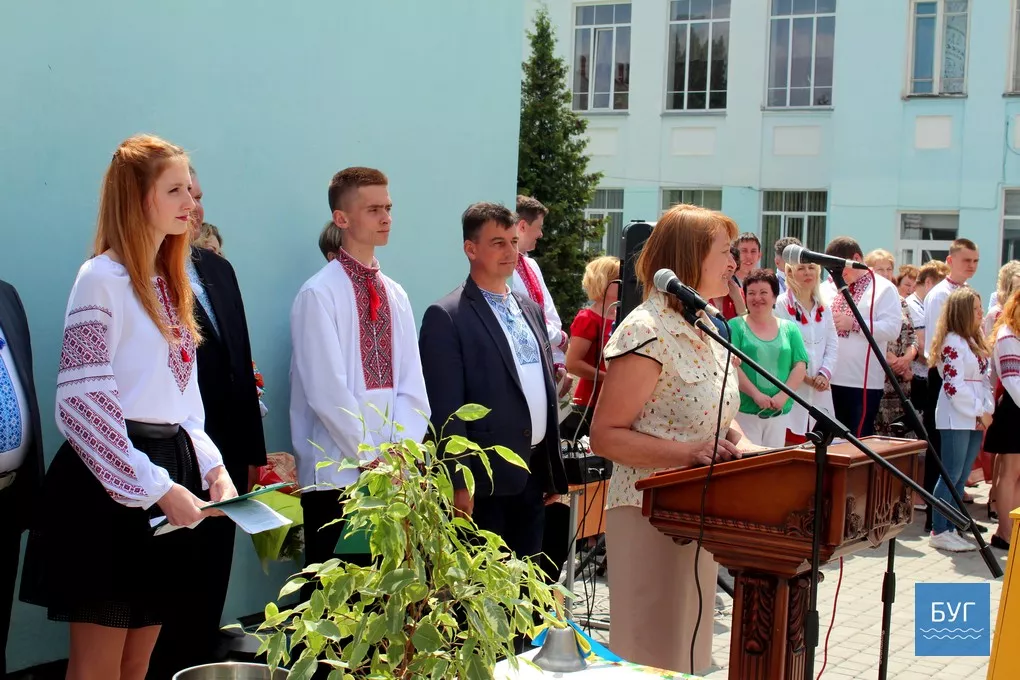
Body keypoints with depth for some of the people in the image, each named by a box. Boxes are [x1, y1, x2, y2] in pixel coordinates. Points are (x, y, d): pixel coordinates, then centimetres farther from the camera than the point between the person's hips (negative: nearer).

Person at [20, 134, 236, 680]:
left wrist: (211, 466, 3)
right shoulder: (103, 279, -9)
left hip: (168, 476, 8)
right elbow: (83, 404, -16)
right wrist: (155, 487, -19)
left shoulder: (171, 285, 17)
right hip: (110, 490, -8)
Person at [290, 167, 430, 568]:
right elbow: (327, 391, -14)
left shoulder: (395, 295, 13)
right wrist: (371, 458, -12)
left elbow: (411, 384, 8)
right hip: (337, 475, -6)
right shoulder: (320, 294, -7)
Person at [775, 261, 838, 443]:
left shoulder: (823, 307, 14)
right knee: (792, 444, -9)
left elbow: (832, 346, 11)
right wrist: (805, 377, -12)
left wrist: (825, 374, -5)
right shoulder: (782, 305, -5)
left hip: (820, 389, 5)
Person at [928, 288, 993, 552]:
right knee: (951, 475, -6)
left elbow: (984, 379, 17)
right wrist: (979, 412, -13)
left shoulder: (975, 341, 16)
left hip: (974, 418, 9)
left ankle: (950, 529, 14)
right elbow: (954, 385, -18)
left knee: (961, 477, 9)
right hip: (956, 418, -9)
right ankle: (939, 532, -1)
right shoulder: (952, 342, -12)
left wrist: (988, 409, 3)